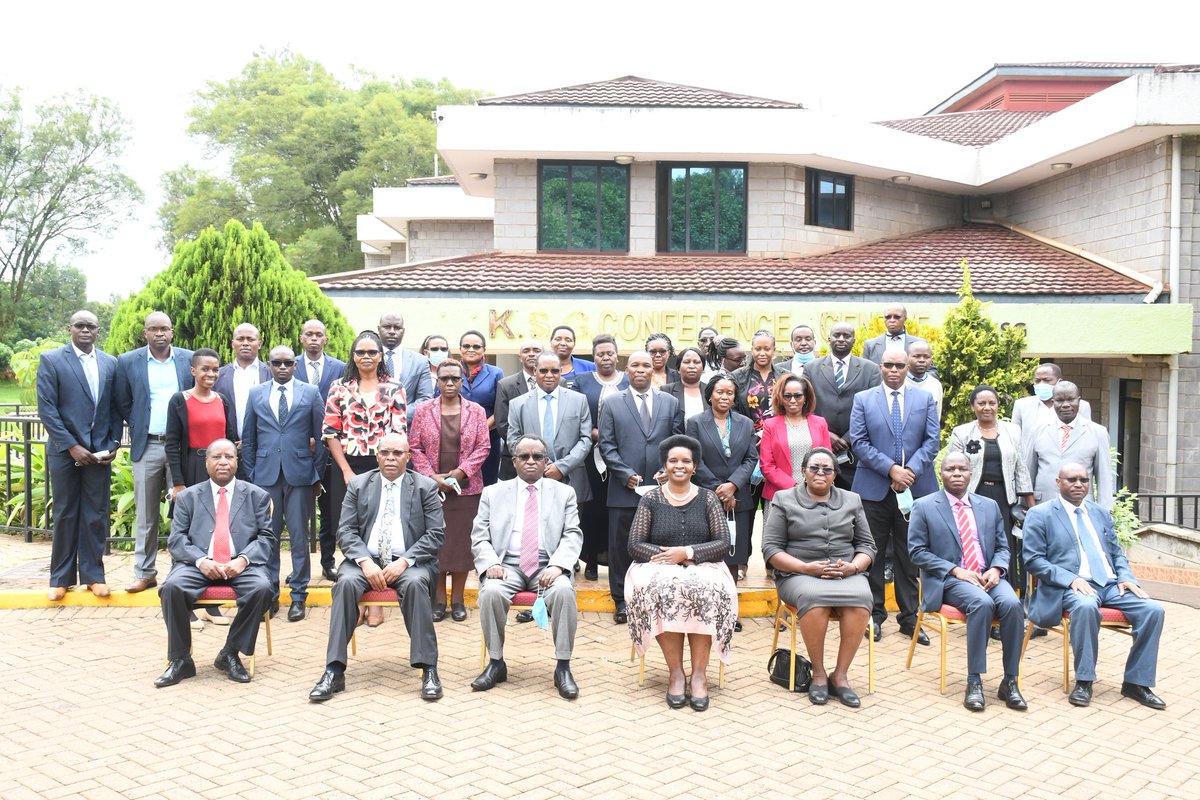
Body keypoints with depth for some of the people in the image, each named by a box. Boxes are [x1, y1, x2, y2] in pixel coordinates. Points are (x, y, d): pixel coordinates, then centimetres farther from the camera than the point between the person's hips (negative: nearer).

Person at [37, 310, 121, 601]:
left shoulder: (110, 363, 8)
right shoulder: (51, 360, -2)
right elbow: (46, 408, -7)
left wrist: (113, 444, -2)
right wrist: (71, 446, -12)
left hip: (100, 451, 2)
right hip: (65, 450, -2)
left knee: (96, 515, 5)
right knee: (65, 514, 6)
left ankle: (93, 574, 15)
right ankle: (61, 578, 17)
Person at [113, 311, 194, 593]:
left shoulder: (190, 359, 3)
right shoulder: (128, 362, 3)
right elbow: (122, 403, 10)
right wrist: (139, 425, 3)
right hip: (146, 446, 1)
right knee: (145, 514, 6)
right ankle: (144, 572, 15)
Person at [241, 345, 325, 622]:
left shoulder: (310, 393, 4)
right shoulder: (256, 394, 9)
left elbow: (320, 435, 6)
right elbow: (248, 439, 12)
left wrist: (318, 473, 3)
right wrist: (251, 474, 6)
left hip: (300, 474, -1)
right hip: (266, 474, 1)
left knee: (299, 535, 2)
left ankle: (298, 594, 11)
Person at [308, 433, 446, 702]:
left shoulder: (425, 486, 5)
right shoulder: (358, 485, 10)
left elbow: (436, 534, -2)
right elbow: (346, 531, 4)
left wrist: (404, 561, -15)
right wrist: (365, 562, -14)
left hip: (409, 562, -1)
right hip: (366, 559, 2)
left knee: (416, 583, -34)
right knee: (346, 582, -30)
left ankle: (428, 669, -29)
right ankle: (334, 671, -27)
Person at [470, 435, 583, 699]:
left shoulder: (564, 493, 13)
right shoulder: (493, 493, 14)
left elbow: (572, 536, 3)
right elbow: (479, 537, 8)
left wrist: (557, 565, -16)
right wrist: (490, 563, -13)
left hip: (547, 567, 0)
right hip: (507, 566, 1)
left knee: (564, 591, -33)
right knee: (491, 592, -32)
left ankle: (563, 667, -21)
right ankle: (496, 663, -13)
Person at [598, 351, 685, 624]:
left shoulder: (670, 403, 11)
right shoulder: (612, 405, 6)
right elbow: (607, 445, 1)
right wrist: (626, 475, -9)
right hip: (624, 489, -1)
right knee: (621, 546, 4)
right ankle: (622, 601, 15)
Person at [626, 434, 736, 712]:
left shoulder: (708, 499, 8)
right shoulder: (651, 499, 7)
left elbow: (723, 543, 1)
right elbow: (634, 545, 0)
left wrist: (687, 552, -12)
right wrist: (669, 556, -14)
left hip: (702, 568, 0)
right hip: (659, 568, 0)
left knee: (707, 592, -34)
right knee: (660, 591, -35)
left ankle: (699, 673, -27)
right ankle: (675, 672, -26)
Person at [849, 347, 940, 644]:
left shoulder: (925, 399, 9)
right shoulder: (863, 399, 5)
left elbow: (931, 441, 3)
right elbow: (859, 442, -3)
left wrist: (911, 470, -12)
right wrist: (891, 469, -13)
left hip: (915, 487, 1)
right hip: (874, 488, -1)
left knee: (909, 555, 7)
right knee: (873, 553, 5)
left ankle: (909, 617, 15)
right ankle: (875, 615, 14)